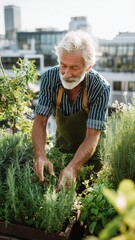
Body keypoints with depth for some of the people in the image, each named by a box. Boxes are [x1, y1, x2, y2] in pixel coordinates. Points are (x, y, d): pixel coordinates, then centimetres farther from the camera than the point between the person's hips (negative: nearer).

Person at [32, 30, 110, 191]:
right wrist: (40, 155, -42)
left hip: (91, 149, -2)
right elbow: (40, 121, -24)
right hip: (62, 145, 3)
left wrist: (73, 167, -50)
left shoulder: (101, 88, -33)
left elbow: (92, 136, -34)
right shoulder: (49, 78, -25)